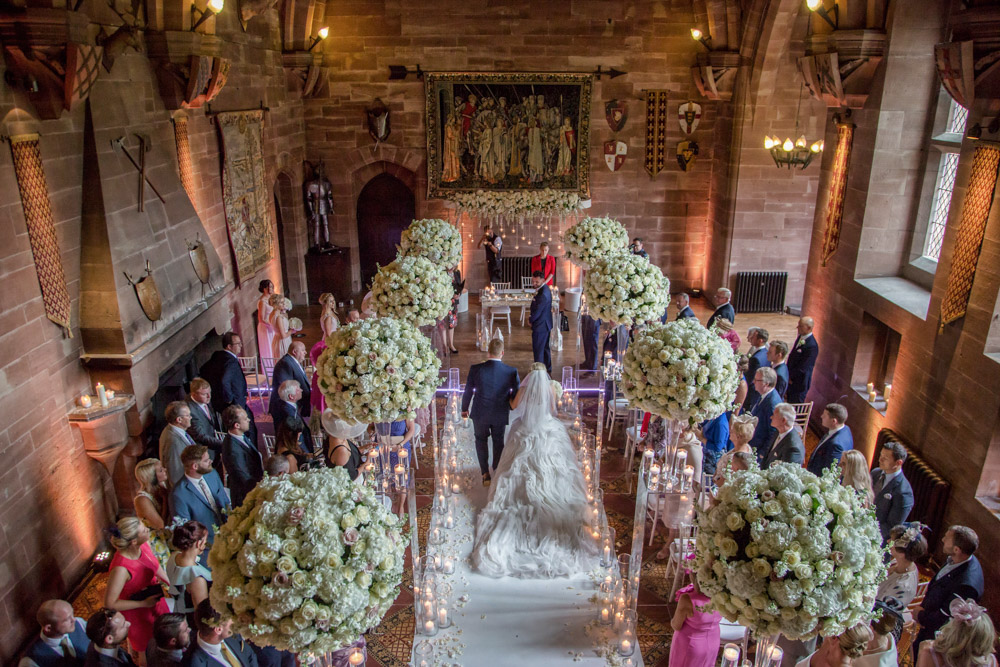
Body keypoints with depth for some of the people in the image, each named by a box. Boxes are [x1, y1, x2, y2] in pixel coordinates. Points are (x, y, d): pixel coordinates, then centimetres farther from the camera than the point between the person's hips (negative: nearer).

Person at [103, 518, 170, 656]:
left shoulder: (143, 544, -20)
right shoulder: (121, 568, -40)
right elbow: (110, 603, -29)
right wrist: (143, 603, -23)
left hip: (154, 597, 6)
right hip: (137, 611, -6)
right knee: (146, 649, 22)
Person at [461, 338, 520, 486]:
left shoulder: (475, 369, -19)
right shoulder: (511, 372, -19)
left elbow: (468, 392, -8)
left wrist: (464, 409, 10)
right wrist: (511, 406, 13)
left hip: (480, 414, 0)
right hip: (500, 415, 0)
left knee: (481, 438, 25)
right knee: (498, 441, 25)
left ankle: (485, 473, 19)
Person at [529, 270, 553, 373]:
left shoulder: (543, 294, -28)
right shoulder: (545, 288, 4)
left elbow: (537, 311, -23)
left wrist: (531, 319, -6)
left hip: (540, 326, -10)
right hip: (545, 324, 10)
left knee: (538, 350, 0)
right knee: (545, 347, 22)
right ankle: (547, 368, 35)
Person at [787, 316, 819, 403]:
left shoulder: (812, 346, -26)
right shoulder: (800, 337, 2)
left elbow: (802, 367, -22)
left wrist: (790, 376, -9)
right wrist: (788, 374, 5)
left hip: (799, 383, -8)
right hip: (791, 380, 8)